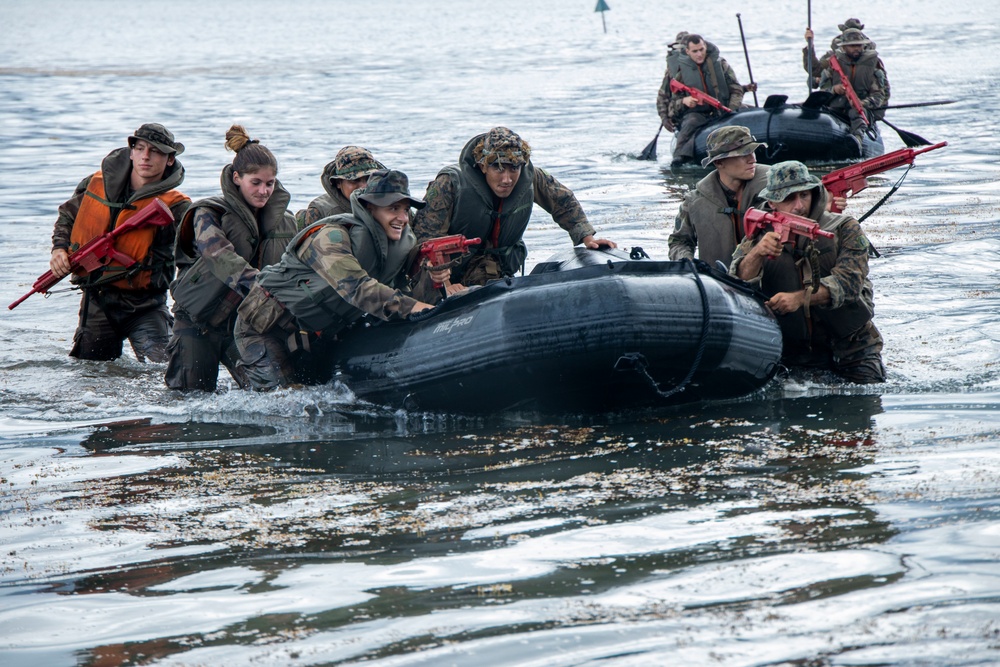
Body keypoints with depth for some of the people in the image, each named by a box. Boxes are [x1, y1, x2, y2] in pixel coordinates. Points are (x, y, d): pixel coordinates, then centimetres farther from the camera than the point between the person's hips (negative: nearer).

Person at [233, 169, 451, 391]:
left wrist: (431, 282, -26)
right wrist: (409, 306, -51)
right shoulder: (331, 236, -27)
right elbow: (354, 287, -42)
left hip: (317, 336, 8)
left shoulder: (402, 246, -3)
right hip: (266, 327, -7)